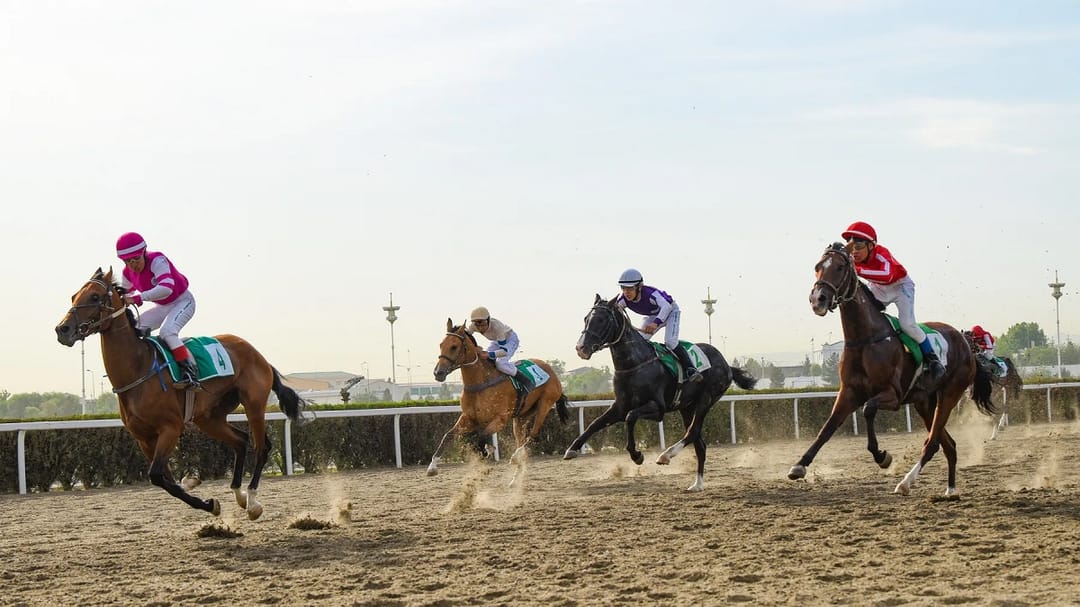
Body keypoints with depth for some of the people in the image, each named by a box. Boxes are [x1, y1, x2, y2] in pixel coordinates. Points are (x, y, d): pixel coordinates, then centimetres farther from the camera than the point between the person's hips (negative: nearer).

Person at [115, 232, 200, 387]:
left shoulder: (157, 261, -29)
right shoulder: (128, 272, -5)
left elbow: (167, 288, -46)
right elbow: (124, 293, 14)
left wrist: (138, 298, -51)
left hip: (183, 302, -8)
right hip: (163, 307, 8)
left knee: (167, 331, -32)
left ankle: (190, 370, -30)